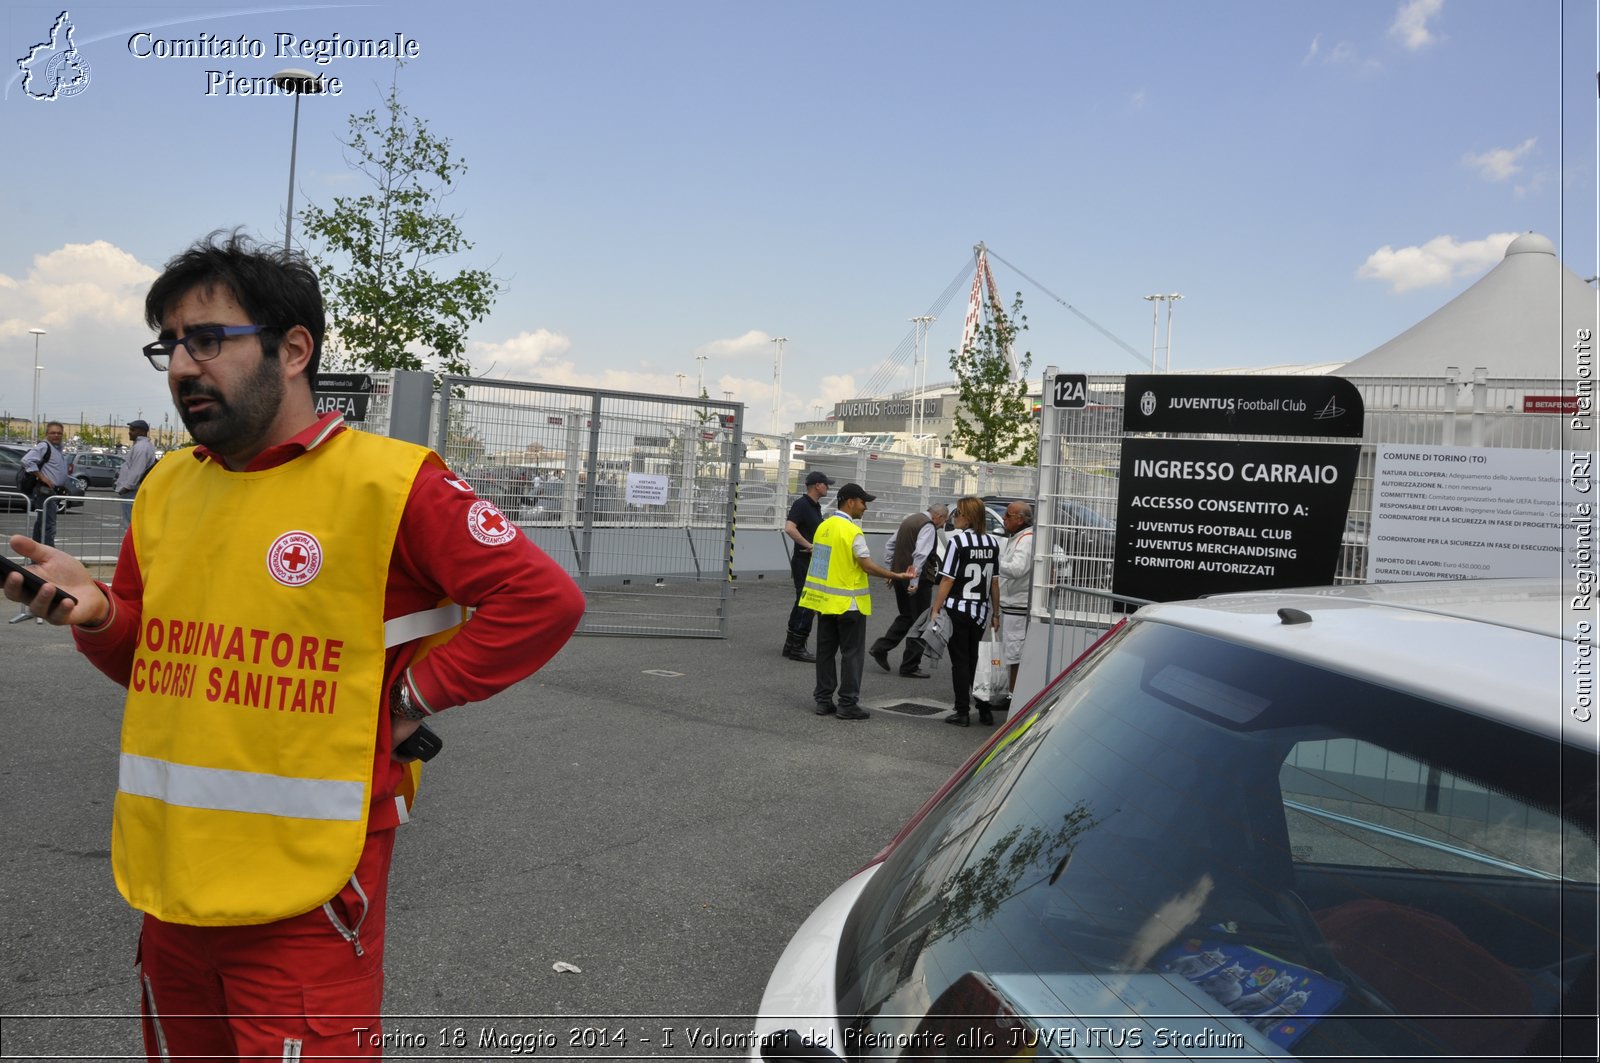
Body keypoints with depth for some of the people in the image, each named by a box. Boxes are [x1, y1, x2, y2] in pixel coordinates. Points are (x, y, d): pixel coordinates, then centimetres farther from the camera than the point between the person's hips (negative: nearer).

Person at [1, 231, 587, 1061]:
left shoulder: (387, 483, -14)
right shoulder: (165, 486, 8)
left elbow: (544, 600, -16)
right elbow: (149, 657, 18)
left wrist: (410, 697, -13)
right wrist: (94, 613, -3)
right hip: (167, 883, 7)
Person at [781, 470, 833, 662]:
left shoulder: (816, 506, 15)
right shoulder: (801, 504, -15)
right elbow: (789, 528, -28)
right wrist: (809, 546, -25)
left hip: (813, 562, 10)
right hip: (804, 561, -10)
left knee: (803, 603, 13)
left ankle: (791, 645, 19)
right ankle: (797, 648, -4)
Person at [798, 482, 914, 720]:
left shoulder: (823, 527, 7)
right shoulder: (852, 531, -16)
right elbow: (867, 565, -18)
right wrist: (896, 576, -14)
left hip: (823, 600, 8)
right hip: (848, 603, -8)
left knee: (826, 651, 13)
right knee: (851, 654, 1)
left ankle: (824, 700, 17)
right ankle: (847, 704, 3)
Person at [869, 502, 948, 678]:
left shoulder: (909, 520, 15)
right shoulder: (929, 526, -13)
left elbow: (889, 545, 20)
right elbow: (920, 554, -25)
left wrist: (890, 571, 20)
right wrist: (915, 581, -26)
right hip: (919, 580, -8)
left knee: (906, 617, 22)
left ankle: (880, 648, 11)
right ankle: (910, 667, 6)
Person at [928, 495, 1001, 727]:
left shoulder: (957, 541, -12)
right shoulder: (992, 543, 5)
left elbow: (947, 580, -13)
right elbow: (995, 582, 8)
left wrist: (936, 610, -8)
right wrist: (996, 614, 14)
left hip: (958, 610, -5)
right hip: (981, 612, 5)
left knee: (960, 662, 3)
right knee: (976, 661, 16)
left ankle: (963, 713, 5)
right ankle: (984, 710, 15)